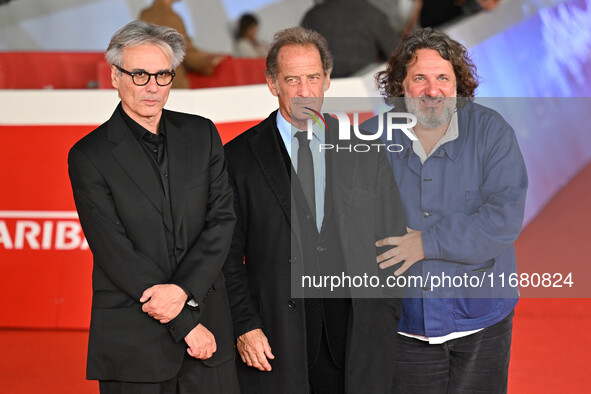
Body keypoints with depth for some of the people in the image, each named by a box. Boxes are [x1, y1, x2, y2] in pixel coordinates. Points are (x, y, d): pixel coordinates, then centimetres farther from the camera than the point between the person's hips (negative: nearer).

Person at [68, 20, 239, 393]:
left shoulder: (202, 134, 7)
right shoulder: (89, 156, -5)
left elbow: (223, 218, 2)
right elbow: (114, 253, -10)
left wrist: (185, 289, -14)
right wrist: (186, 324, -12)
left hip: (207, 320, 3)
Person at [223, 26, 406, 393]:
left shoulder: (367, 155, 8)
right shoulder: (239, 157, 2)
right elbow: (228, 256, 1)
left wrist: (385, 328, 4)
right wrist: (245, 326, -8)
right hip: (274, 341, -2)